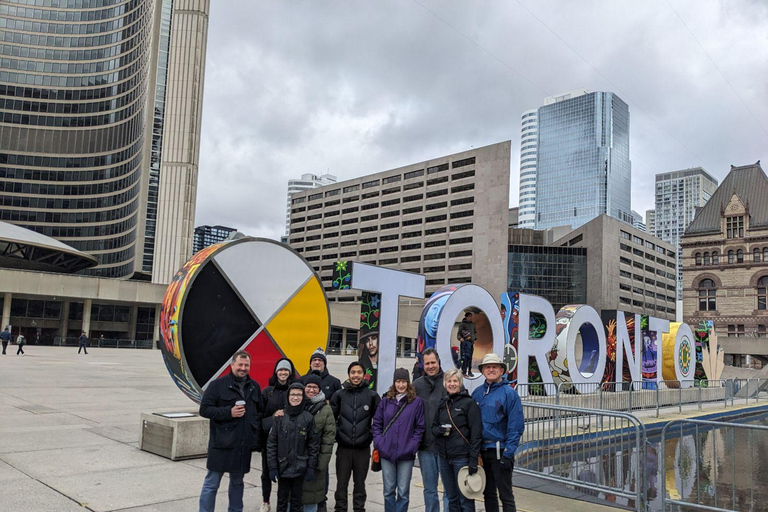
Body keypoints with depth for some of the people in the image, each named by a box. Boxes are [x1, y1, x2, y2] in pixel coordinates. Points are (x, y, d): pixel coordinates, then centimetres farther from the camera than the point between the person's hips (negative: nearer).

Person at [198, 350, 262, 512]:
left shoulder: (254, 387, 10)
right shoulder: (217, 385, -5)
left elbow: (260, 411, 20)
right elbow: (204, 409, -9)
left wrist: (256, 427, 6)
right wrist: (229, 412, -18)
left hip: (244, 444, 5)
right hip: (222, 443, -4)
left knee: (237, 481, 17)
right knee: (212, 483, 2)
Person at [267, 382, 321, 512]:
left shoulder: (308, 418, -3)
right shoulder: (280, 416, -2)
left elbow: (314, 444, -1)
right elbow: (271, 443, -2)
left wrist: (311, 467, -5)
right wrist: (272, 467, -6)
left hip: (300, 468, 0)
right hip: (282, 467, 1)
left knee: (296, 501, 10)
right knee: (282, 501, 11)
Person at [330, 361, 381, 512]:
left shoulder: (372, 395, -1)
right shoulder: (339, 394, 0)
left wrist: (373, 436, 0)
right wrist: (336, 434, -2)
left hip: (363, 448, 0)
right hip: (343, 447, 0)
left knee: (360, 483, 10)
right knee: (341, 483, 6)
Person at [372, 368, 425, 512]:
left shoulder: (417, 402, -2)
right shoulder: (386, 401, 5)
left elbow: (420, 427, -1)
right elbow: (376, 423, 10)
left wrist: (412, 445, -9)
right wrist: (378, 442, -2)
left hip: (406, 454, -2)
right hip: (386, 452, 2)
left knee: (403, 492, 4)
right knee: (388, 491, 12)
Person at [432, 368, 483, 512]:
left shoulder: (469, 403, -7)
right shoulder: (442, 404, 11)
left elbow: (476, 433, -10)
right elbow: (433, 426, 18)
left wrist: (473, 459, -15)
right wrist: (440, 430, -5)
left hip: (462, 457, -6)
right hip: (444, 457, 6)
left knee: (465, 500, 0)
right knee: (451, 499, 14)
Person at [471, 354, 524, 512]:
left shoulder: (509, 393, -8)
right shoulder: (477, 393, 8)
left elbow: (516, 426, -11)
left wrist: (508, 454, -16)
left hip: (499, 450, -5)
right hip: (482, 451, 5)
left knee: (506, 495, -1)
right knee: (488, 493, 15)